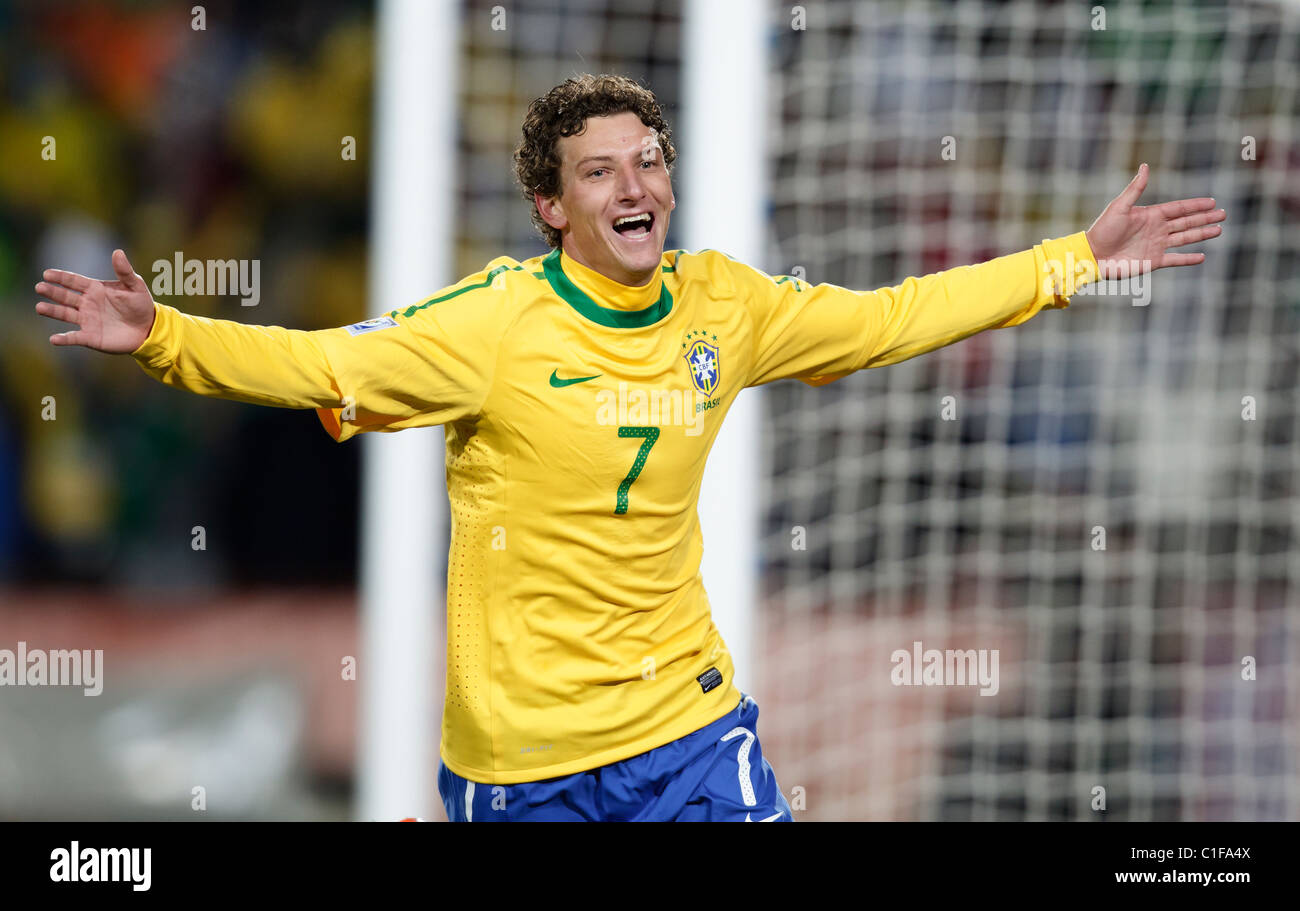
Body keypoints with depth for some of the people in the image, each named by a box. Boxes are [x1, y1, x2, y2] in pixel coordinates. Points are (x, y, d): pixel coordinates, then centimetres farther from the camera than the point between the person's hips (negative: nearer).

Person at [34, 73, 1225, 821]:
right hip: (520, 746, -3)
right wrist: (163, 336, -34)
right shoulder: (497, 322, -14)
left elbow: (891, 318, 11)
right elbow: (319, 364, -18)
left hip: (689, 722, 4)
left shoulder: (722, 306, 1)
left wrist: (1080, 261, 13)